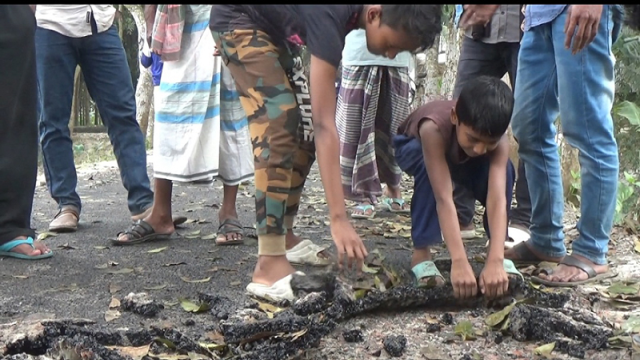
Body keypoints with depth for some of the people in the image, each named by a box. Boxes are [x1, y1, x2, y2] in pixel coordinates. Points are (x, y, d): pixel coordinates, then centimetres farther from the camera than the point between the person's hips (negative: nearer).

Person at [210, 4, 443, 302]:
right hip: (239, 20, -9)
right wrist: (339, 218, -41)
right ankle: (270, 265, -23)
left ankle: (282, 236, 15)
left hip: (275, 29, 9)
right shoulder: (332, 14, -35)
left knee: (303, 127, 4)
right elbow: (325, 124, -39)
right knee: (280, 123, -22)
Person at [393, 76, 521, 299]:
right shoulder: (433, 127, -46)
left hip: (459, 158, 3)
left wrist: (495, 261, -56)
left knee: (504, 170, -27)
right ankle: (421, 252, -25)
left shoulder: (496, 139, -35)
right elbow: (444, 198, -50)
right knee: (430, 166, -38)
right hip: (414, 148, -3)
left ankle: (496, 252, -9)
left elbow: (497, 199, -44)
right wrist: (459, 263, -58)